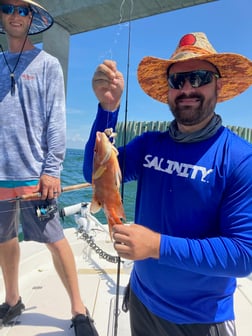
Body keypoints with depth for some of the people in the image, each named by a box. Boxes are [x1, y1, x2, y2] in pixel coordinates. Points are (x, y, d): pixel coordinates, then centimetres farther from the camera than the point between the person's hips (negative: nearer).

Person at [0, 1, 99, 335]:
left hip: (34, 174, -4)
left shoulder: (47, 64, 3)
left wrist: (52, 169, -11)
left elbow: (56, 122, -4)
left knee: (55, 241, 1)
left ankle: (78, 309, 17)